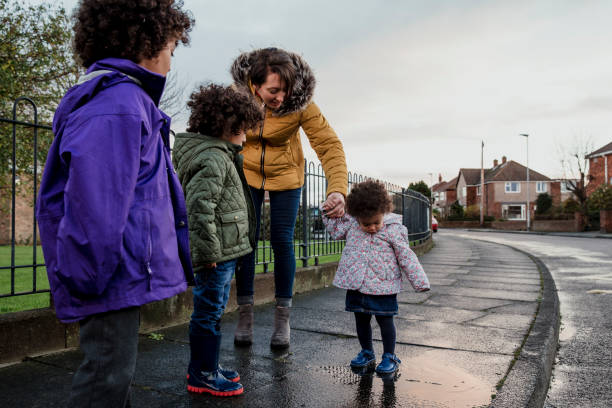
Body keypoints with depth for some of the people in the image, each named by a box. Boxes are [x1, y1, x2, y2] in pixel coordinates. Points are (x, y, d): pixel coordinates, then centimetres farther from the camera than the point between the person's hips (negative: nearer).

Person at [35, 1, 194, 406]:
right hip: (116, 278, -11)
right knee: (109, 373, -1)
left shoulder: (102, 97, 18)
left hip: (119, 274, 11)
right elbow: (96, 202, -25)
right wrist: (90, 278, -17)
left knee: (113, 370, 21)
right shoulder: (120, 104, -17)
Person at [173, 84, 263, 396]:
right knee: (209, 313, 2)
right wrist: (209, 251, -21)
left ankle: (206, 367, 34)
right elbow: (200, 207, -25)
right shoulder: (213, 159, -17)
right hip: (217, 254, -11)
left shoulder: (220, 155, 17)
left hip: (224, 253, 11)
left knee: (212, 311, 20)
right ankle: (203, 375, 16)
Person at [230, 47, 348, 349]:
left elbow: (329, 144, -28)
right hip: (246, 174, 1)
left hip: (285, 176, -1)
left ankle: (282, 318, 13)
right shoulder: (236, 94, -22)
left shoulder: (300, 102, -26)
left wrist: (337, 189, -42)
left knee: (282, 242, -1)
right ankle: (245, 315, 14)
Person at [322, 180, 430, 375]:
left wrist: (419, 281, -7)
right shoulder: (351, 224, -2)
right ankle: (366, 352, 34)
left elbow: (406, 256, -6)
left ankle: (390, 357, 21)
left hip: (382, 286, -4)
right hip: (356, 285, 4)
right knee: (361, 319, 15)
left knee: (385, 320, 5)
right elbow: (335, 230, 12)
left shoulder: (393, 229, -11)